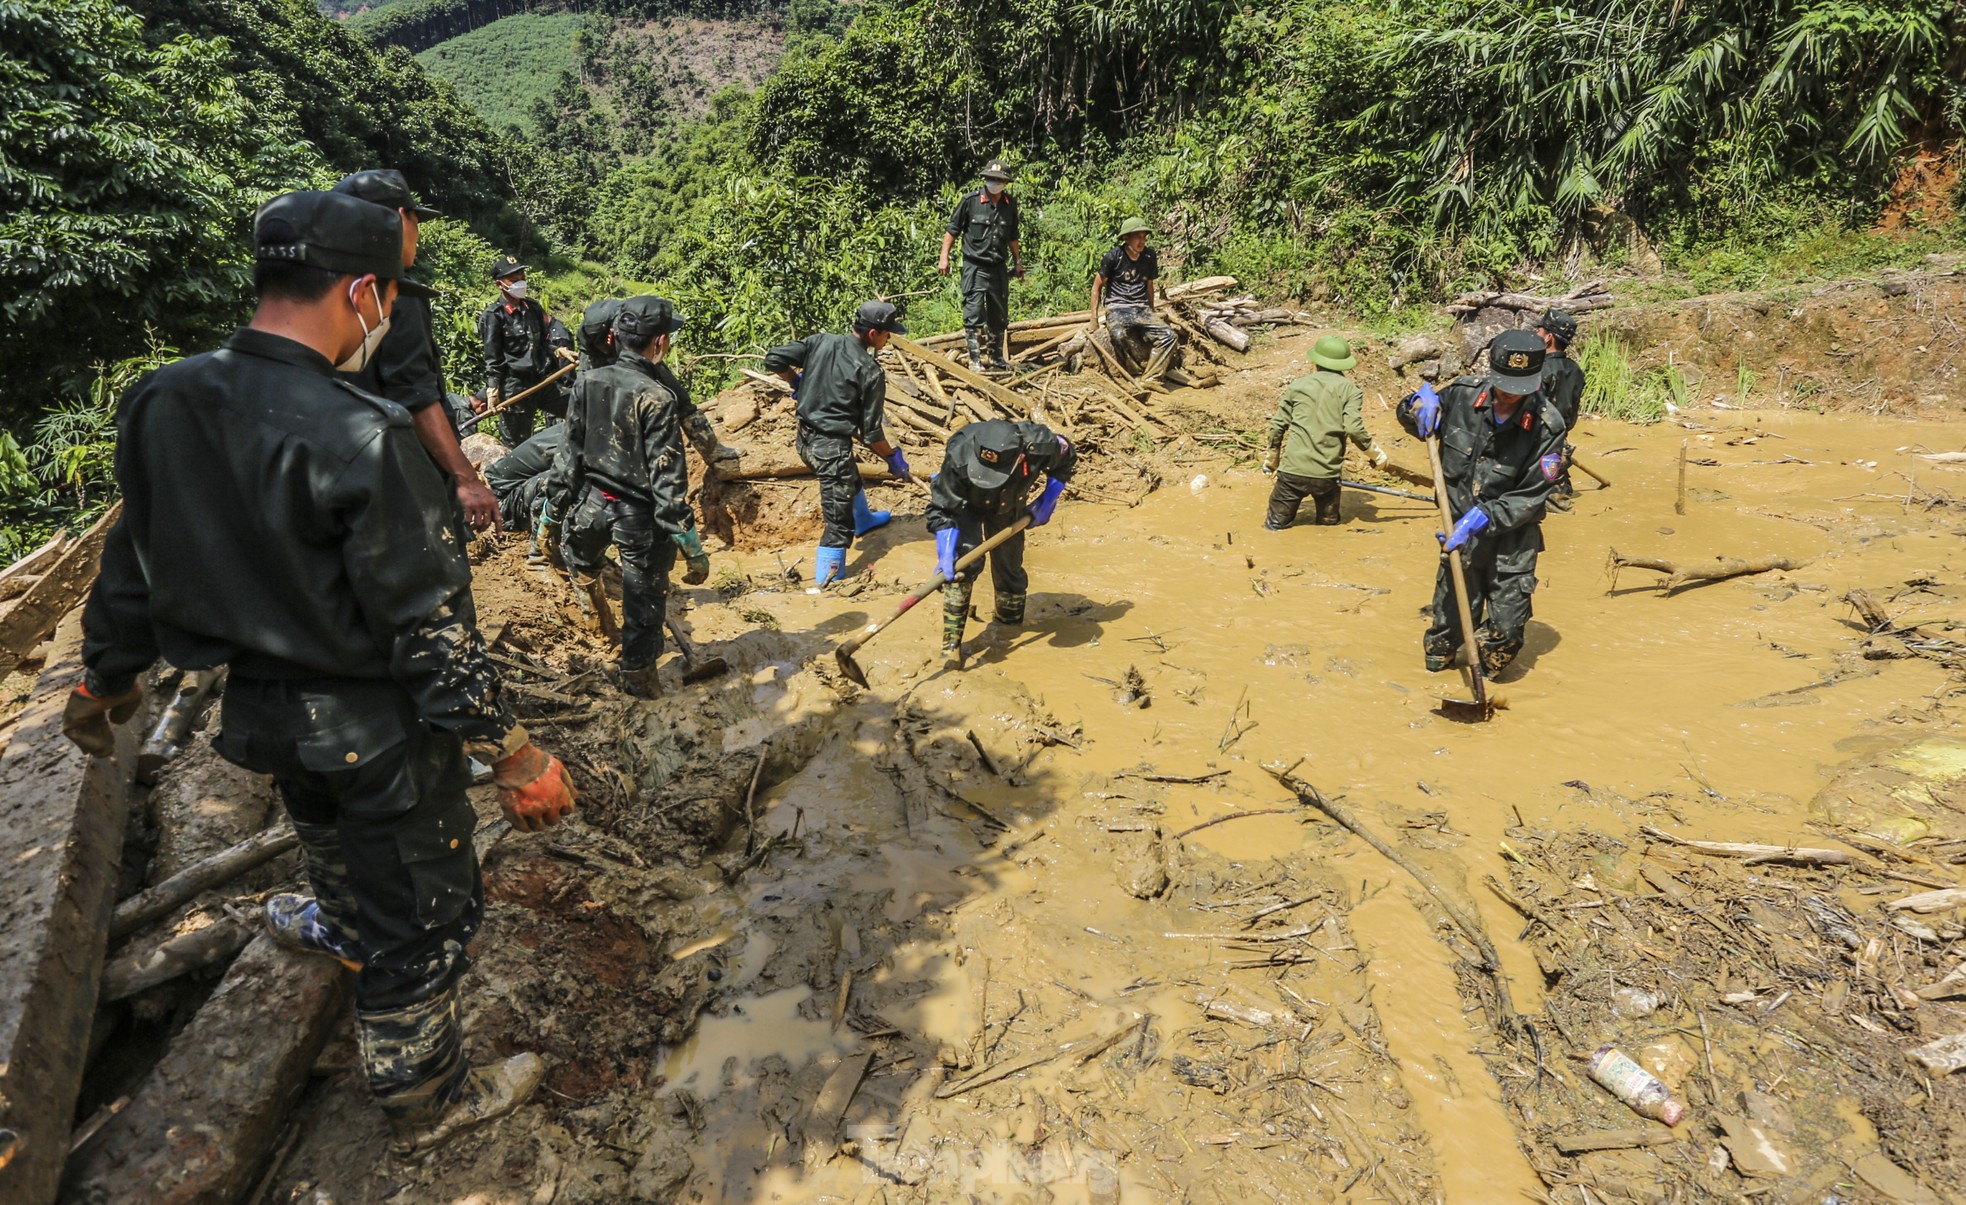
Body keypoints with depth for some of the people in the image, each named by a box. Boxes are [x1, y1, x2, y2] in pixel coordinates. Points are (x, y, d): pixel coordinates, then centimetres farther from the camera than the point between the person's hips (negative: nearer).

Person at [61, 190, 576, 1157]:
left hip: (257, 706, 8)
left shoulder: (161, 403, -5)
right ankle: (424, 1103, 33)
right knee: (421, 915, 13)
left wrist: (107, 677, 23)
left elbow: (134, 561, 8)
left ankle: (341, 925, 69)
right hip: (376, 728, -7)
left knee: (334, 826, 37)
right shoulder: (359, 436, -28)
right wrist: (512, 755, -19)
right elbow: (429, 623, -26)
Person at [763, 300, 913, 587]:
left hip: (805, 440, 8)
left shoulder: (820, 341, -2)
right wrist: (895, 459, 3)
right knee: (839, 523, 1)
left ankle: (864, 519, 63)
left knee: (850, 479, 36)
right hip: (832, 447, -8)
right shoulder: (871, 372, -16)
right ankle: (825, 583, 3)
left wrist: (798, 380, 15)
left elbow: (773, 359, -4)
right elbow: (871, 433, -12)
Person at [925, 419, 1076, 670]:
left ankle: (1010, 625, 35)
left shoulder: (1039, 445, -37)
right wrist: (945, 555, -41)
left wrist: (1047, 502, -13)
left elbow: (1067, 458, -11)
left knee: (1009, 568, 8)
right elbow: (941, 508, -31)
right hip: (966, 505, -2)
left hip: (1008, 507, 3)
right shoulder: (959, 458, -42)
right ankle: (952, 641, -15)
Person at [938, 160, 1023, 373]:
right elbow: (952, 230, -1)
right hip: (975, 267, -5)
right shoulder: (970, 200, -6)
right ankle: (976, 361, -4)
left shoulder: (1010, 204, 6)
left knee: (999, 317, 12)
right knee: (974, 315, -8)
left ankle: (996, 359, 24)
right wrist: (944, 257, -7)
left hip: (999, 267, 5)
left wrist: (1018, 261, 21)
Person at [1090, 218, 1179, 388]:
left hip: (1141, 310, 4)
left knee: (1169, 336, -19)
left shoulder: (1150, 256, 7)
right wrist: (1094, 317, 0)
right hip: (1117, 309, -4)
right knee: (1121, 336, -38)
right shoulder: (1113, 256, -4)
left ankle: (1150, 379, -20)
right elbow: (1097, 286, 4)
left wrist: (1152, 314, 22)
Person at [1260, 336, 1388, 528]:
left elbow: (1278, 426, 9)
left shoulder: (1298, 385, 8)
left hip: (1293, 470, 1)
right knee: (1328, 525, 19)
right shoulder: (1350, 390, 1)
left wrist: (1271, 459, 22)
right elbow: (1354, 429, -11)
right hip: (1327, 475, 0)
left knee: (1275, 526, 9)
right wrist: (1377, 454, 4)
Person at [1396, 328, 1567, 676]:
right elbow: (1407, 416, 10)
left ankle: (1486, 678, 30)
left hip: (1511, 541, -1)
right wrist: (1422, 399, -12)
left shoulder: (1547, 426, -17)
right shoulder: (1464, 394, -10)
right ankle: (1435, 667, 37)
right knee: (1450, 617, 8)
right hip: (1459, 531, 2)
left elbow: (1529, 498, -16)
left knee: (1506, 627, 1)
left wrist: (1479, 519, -25)